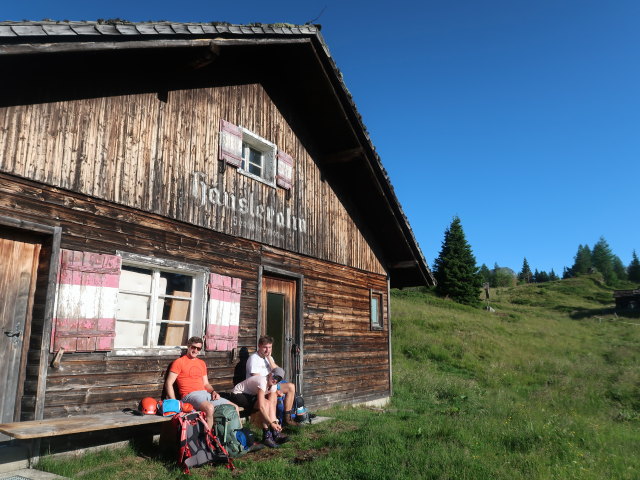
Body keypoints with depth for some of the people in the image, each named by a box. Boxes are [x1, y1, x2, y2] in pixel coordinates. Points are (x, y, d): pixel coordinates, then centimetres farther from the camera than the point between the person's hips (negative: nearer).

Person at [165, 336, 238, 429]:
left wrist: (213, 391, 3)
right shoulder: (179, 362, 2)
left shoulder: (202, 363, 22)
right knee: (210, 408, -38)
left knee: (234, 408, -4)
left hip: (206, 394, 7)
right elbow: (168, 383, -4)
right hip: (190, 395, -7)